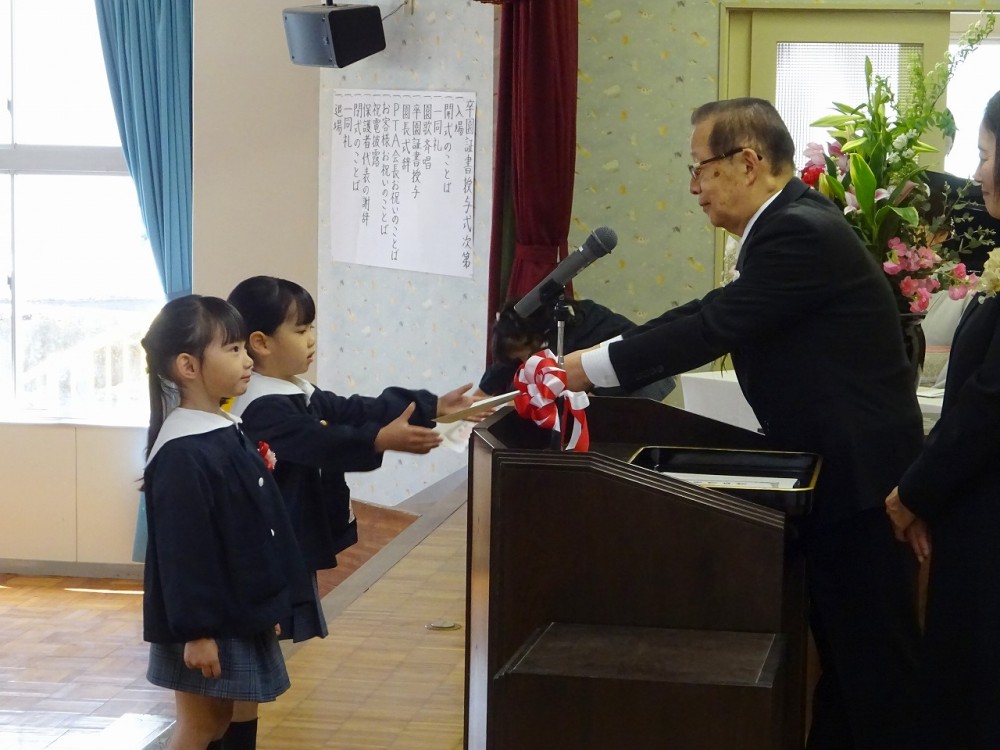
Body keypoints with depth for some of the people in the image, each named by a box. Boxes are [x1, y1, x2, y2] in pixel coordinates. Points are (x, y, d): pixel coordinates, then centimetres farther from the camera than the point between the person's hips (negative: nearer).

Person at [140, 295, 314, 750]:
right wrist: (195, 631, -21)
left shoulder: (228, 434, 9)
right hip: (205, 624, -9)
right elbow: (182, 551, -22)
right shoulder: (182, 454, -21)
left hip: (238, 616, 9)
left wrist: (270, 607, 17)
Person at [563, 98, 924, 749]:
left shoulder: (800, 233, -21)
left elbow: (712, 326, -25)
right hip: (839, 473, 10)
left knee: (872, 655, -1)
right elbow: (713, 317, 10)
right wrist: (597, 359, 4)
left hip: (861, 480, -10)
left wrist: (591, 368, -19)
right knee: (841, 647, 17)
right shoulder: (791, 222, 10)